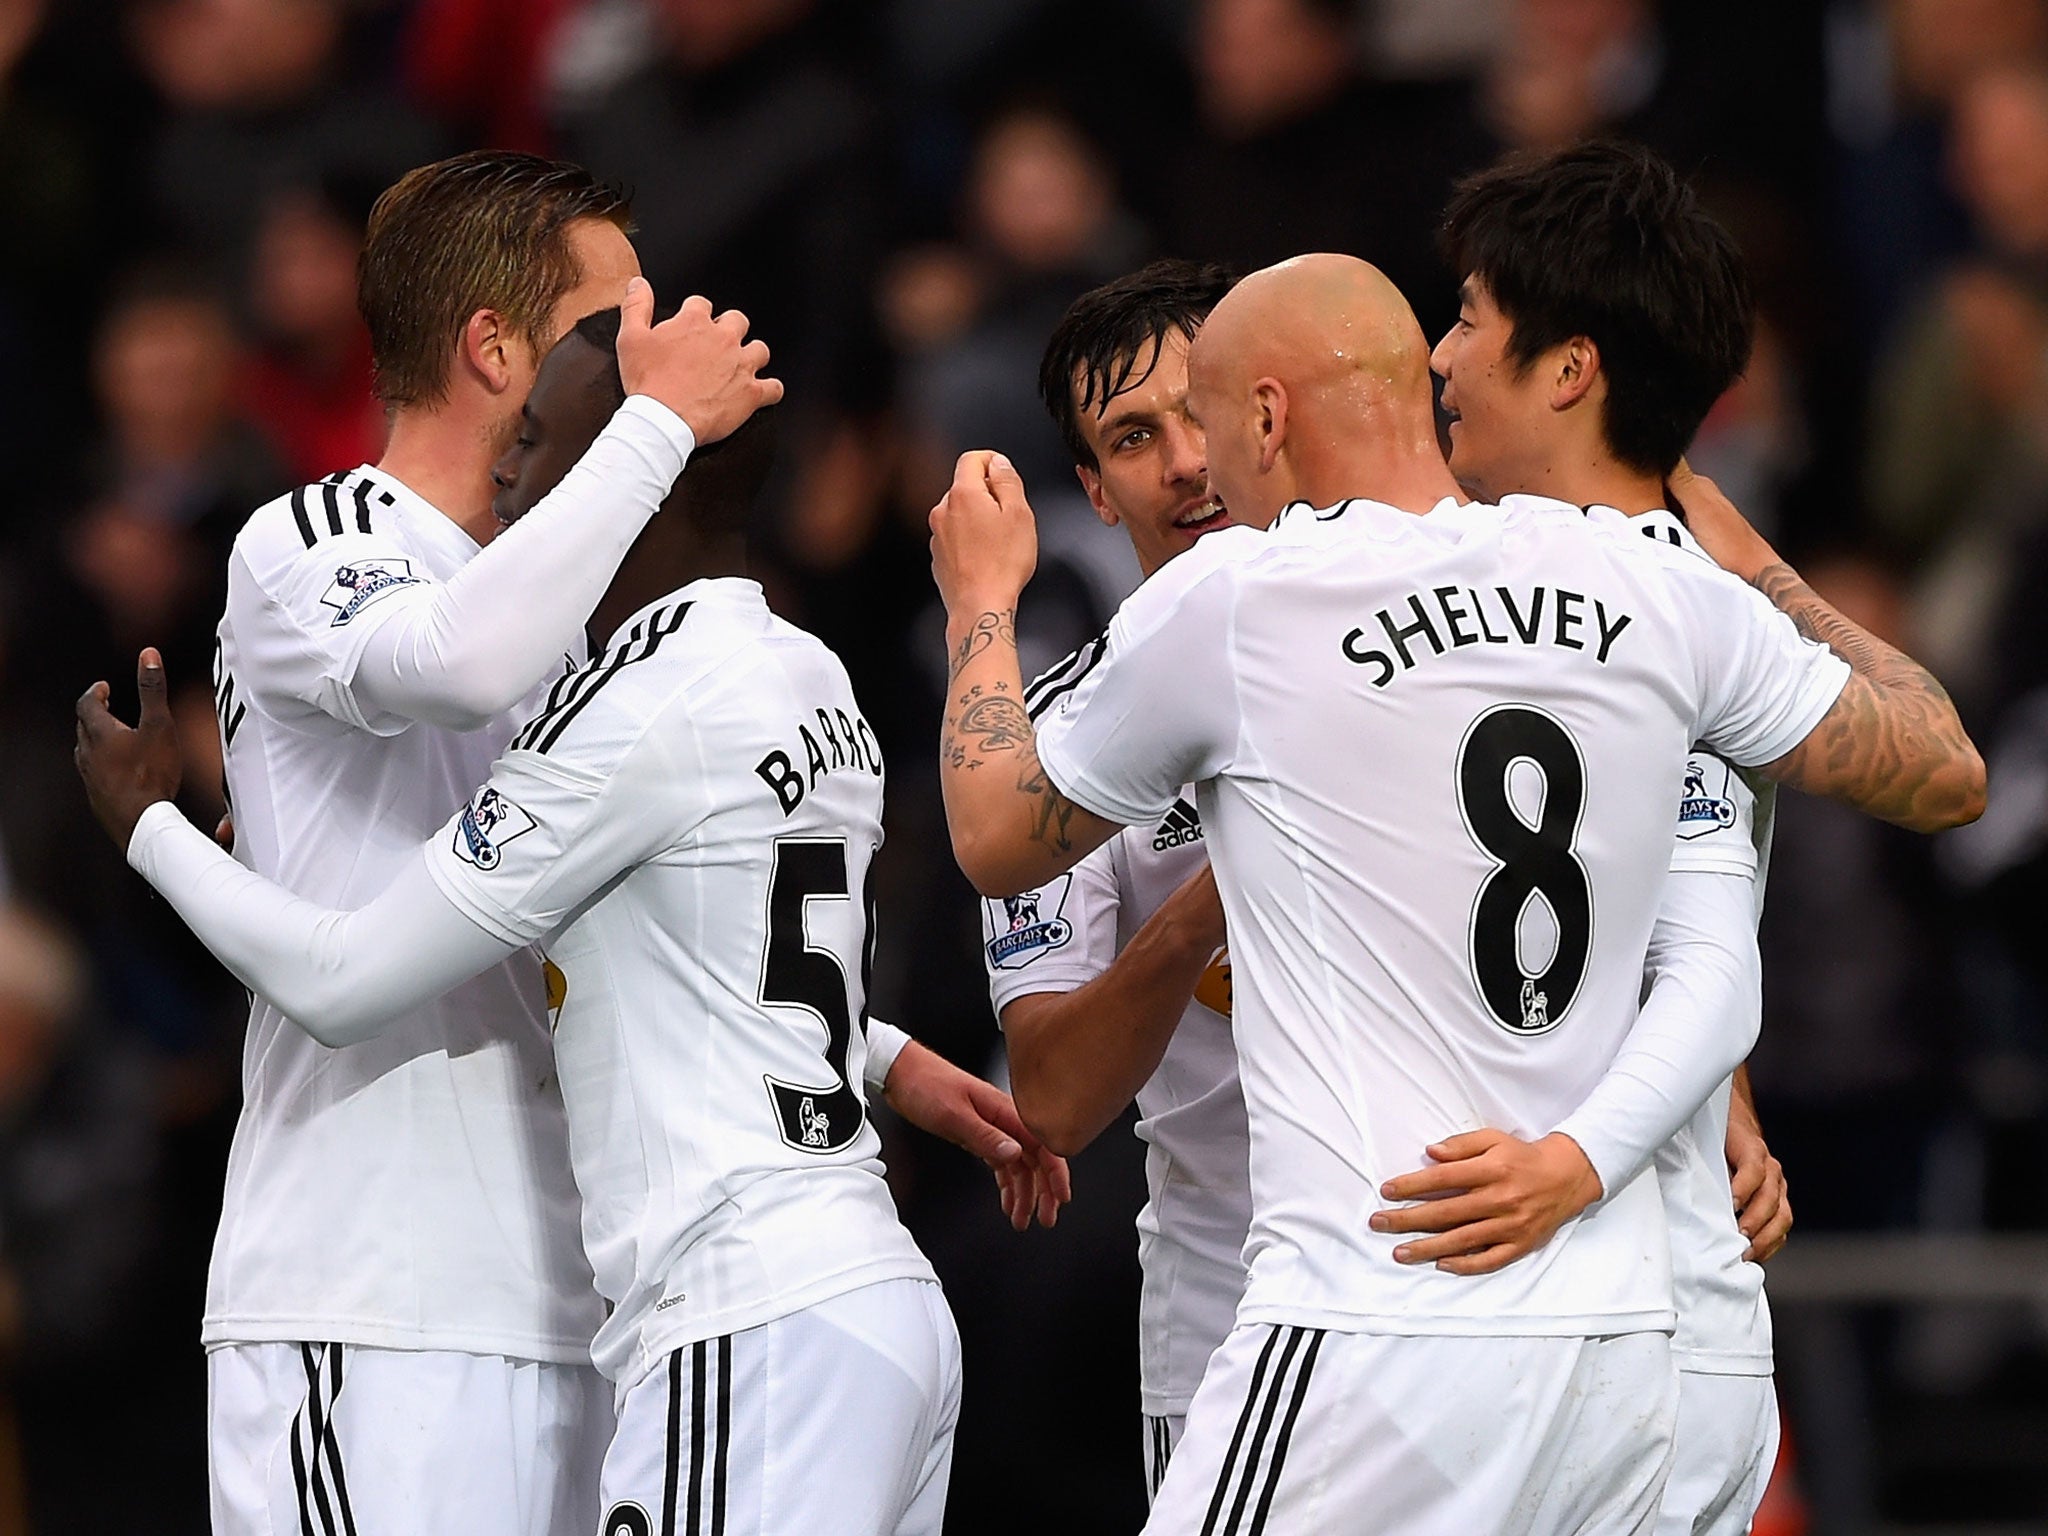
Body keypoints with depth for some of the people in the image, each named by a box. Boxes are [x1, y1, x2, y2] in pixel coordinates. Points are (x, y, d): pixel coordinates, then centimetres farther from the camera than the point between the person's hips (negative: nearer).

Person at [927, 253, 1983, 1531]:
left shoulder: (1226, 599, -4)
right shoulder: (1658, 585, 7)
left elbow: (997, 843, 13)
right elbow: (1946, 778, 18)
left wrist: (981, 600, 31)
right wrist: (1757, 565, 31)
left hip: (1376, 1344, -5)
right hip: (1622, 1341, 6)